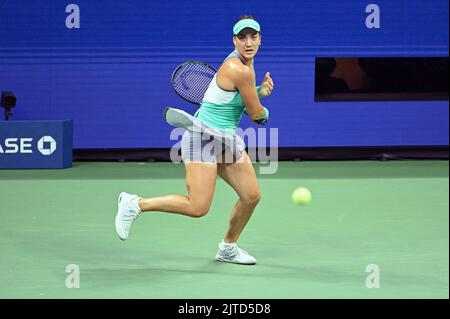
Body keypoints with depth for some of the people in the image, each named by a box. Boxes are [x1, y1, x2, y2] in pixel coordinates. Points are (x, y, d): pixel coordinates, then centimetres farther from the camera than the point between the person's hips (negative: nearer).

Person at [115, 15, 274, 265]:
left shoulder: (244, 64, 7)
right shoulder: (240, 70, -22)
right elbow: (256, 114, -13)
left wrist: (260, 90, 2)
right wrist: (264, 113, 10)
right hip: (204, 136, -10)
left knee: (251, 196, 6)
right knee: (198, 208, -15)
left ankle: (228, 247, 27)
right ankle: (135, 204, 0)